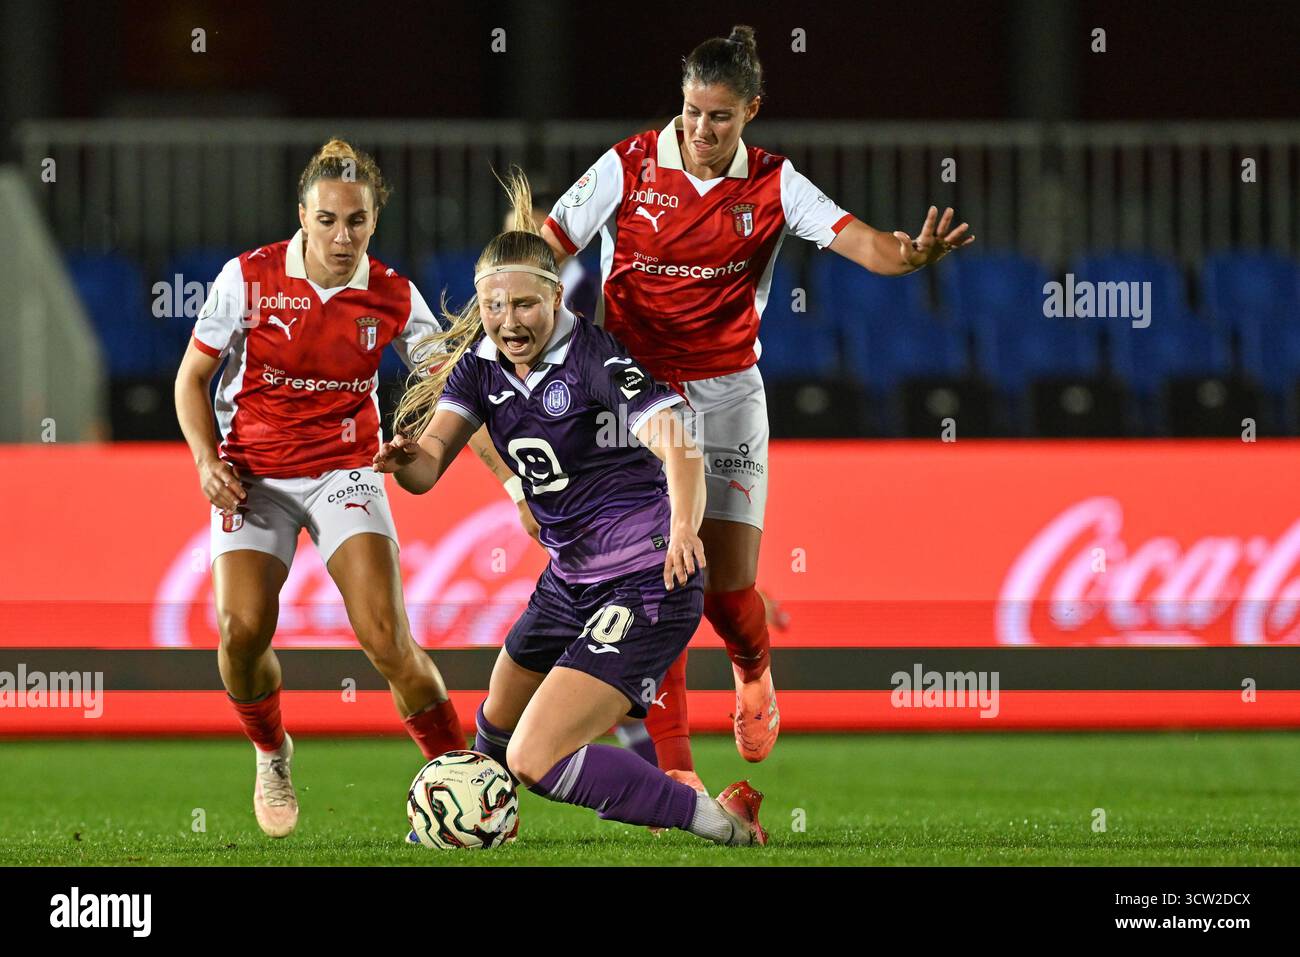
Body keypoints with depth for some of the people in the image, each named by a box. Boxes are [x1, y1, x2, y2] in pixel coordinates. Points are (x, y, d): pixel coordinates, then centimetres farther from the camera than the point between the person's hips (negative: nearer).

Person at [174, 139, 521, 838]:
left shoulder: (394, 299, -5)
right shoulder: (249, 278, -8)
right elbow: (192, 376, 3)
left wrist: (511, 478, -8)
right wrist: (207, 460, -12)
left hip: (345, 472, 0)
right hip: (254, 476, 0)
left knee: (387, 637, -17)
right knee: (243, 628, -20)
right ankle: (271, 755, 11)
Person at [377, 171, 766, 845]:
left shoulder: (594, 359, -21)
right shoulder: (480, 363, 0)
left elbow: (677, 446, -33)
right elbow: (429, 463, -9)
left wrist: (684, 527, -52)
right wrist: (406, 460, -34)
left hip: (644, 584, -8)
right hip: (570, 580, 8)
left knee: (535, 758, -19)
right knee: (497, 726, 29)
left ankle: (720, 823, -11)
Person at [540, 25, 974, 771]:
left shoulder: (773, 185, -4)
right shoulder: (629, 168, -7)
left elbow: (856, 239, -19)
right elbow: (543, 253, -4)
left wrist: (910, 254, -40)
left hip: (726, 394, 1)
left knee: (729, 585, -4)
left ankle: (755, 668, 34)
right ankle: (673, 771, -4)